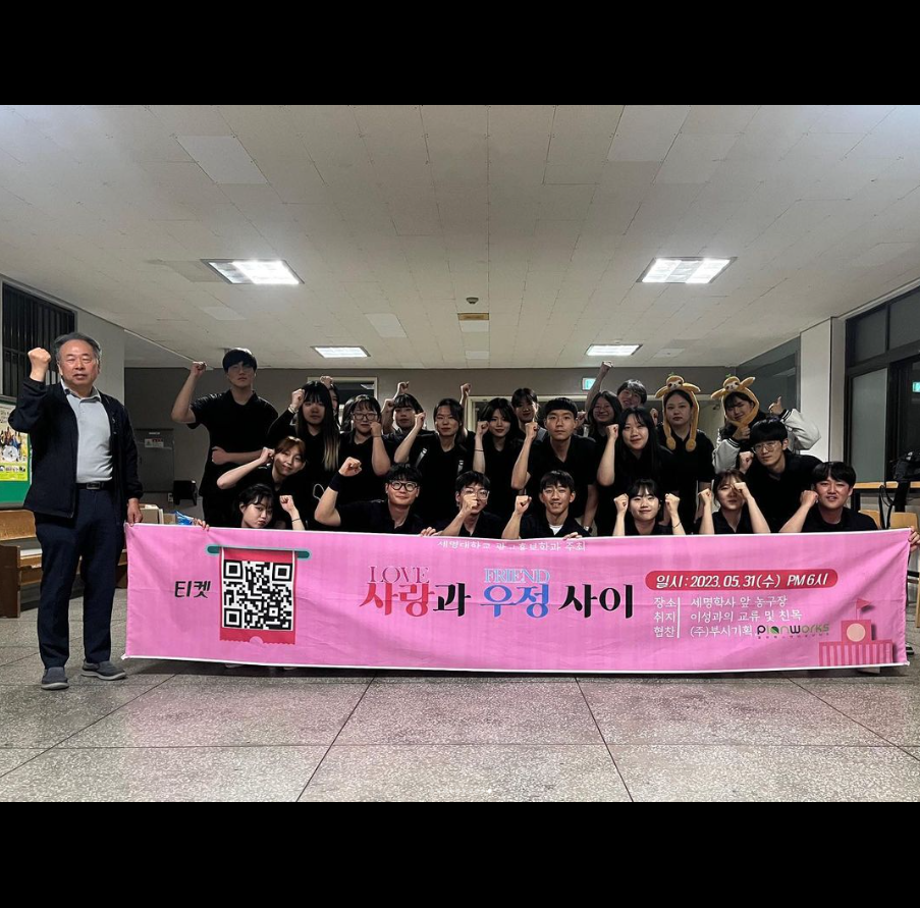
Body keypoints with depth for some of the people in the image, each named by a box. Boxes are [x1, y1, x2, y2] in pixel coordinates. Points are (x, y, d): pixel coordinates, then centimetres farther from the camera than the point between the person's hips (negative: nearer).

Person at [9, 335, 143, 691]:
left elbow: (128, 456, 18)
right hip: (62, 506, -3)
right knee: (56, 585, 1)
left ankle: (98, 657, 18)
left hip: (106, 503, 4)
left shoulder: (114, 410, 15)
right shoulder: (48, 401, 4)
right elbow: (22, 422, -18)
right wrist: (36, 374, -18)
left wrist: (133, 497, 11)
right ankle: (54, 663, 11)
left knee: (102, 584, 7)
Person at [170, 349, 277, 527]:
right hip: (216, 489, 1)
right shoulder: (213, 404, 5)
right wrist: (193, 377, -10)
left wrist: (229, 457, -10)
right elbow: (179, 415, -11)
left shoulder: (266, 411, 2)